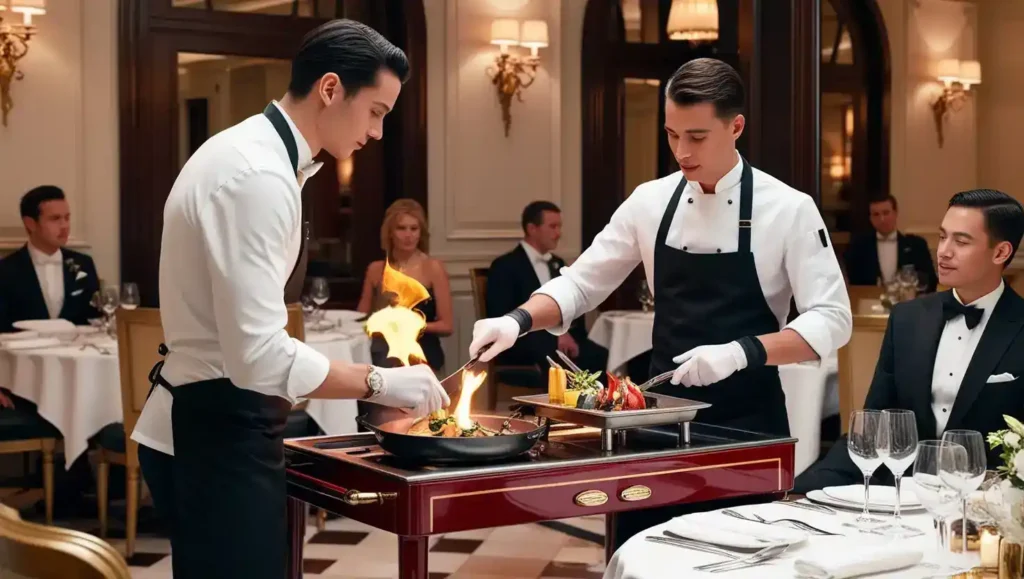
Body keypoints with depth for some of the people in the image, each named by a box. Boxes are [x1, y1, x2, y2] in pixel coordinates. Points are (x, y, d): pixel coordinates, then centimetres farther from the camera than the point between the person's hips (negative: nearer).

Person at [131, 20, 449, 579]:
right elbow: (260, 355, -26)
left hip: (212, 423, 10)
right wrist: (378, 382, -18)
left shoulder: (252, 153, 11)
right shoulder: (259, 176, -21)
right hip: (217, 431, -10)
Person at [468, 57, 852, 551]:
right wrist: (519, 321, -12)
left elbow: (831, 320, -13)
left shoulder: (787, 210, -10)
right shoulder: (650, 202, 1)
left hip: (747, 423, -3)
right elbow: (581, 284, 6)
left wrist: (741, 352, -27)